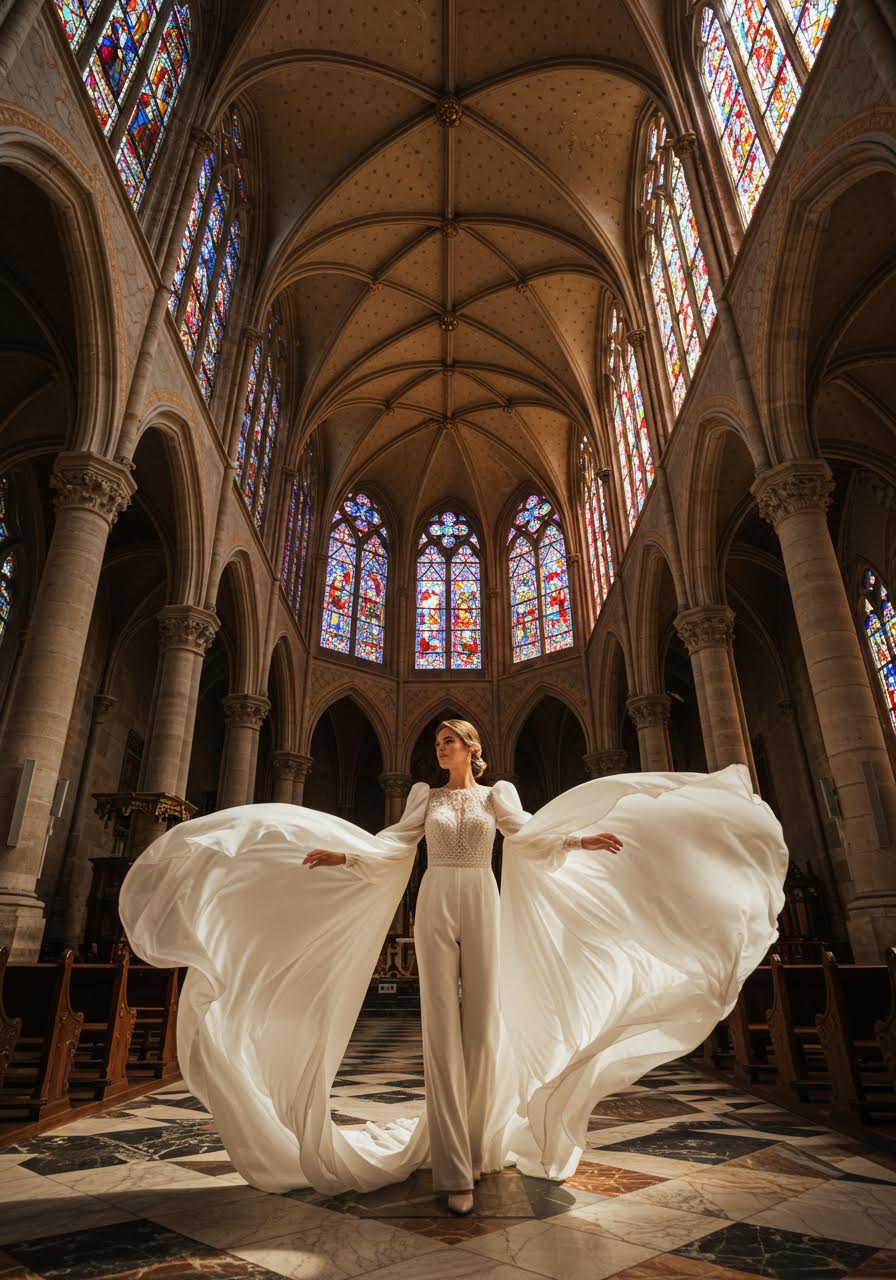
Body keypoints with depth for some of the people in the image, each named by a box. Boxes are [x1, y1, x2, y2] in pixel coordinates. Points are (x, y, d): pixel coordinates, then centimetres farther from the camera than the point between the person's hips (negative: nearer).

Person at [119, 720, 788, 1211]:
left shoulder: (497, 795, 7)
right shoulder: (427, 796, 10)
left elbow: (528, 836, -8)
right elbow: (392, 843, -1)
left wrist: (580, 838, -25)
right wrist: (343, 853, -18)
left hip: (482, 907, 0)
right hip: (435, 908, 0)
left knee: (484, 1026, 3)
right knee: (443, 1031, -2)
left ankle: (481, 1143, 21)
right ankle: (455, 1168, 2)